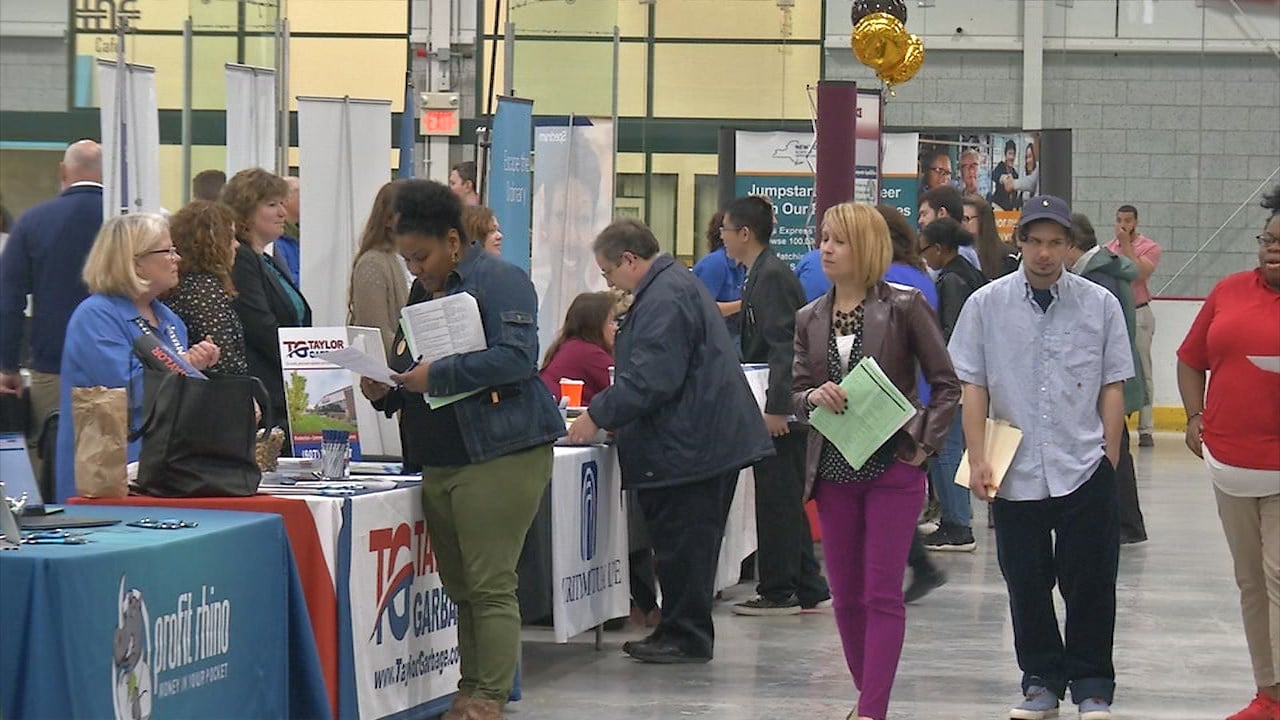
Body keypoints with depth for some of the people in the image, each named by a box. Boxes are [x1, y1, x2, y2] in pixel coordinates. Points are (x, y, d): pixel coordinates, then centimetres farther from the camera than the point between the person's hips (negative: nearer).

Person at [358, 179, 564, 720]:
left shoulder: (499, 281, -7)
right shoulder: (425, 295, 20)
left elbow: (517, 357, -20)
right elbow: (413, 374, 28)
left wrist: (438, 375, -20)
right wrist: (385, 388, 5)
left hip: (500, 455, -9)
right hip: (441, 462, 9)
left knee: (490, 587, -9)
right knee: (459, 588, 9)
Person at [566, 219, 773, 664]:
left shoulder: (664, 300, -18)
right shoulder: (677, 285, 18)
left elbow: (650, 380, -24)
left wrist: (598, 416, -16)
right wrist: (609, 413, 21)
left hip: (690, 443, -11)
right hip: (709, 439, 11)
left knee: (681, 544, -3)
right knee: (685, 543, 15)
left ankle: (686, 638, 3)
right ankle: (681, 633, 21)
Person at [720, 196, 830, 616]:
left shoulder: (772, 277, -15)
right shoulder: (761, 274, 16)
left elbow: (782, 345, -22)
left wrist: (777, 408, -25)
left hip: (778, 411, -10)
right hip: (776, 407, 10)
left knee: (777, 501, -4)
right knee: (785, 501, 14)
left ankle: (779, 591, 0)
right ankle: (807, 589, 19)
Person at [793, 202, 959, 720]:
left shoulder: (904, 307, -5)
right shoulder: (810, 319, 9)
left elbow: (946, 382, -2)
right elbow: (795, 395, 10)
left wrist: (926, 444, -9)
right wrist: (815, 397, -13)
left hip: (893, 466, -5)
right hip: (834, 469, 5)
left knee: (882, 595, -8)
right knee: (846, 595, 9)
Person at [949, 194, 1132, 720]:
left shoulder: (1100, 306, 2)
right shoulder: (987, 305, 3)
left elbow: (1113, 386, 6)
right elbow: (972, 385, 4)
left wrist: (1109, 459, 2)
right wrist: (978, 458, -3)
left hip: (1085, 473, -1)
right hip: (1017, 474, 1)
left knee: (1090, 583, 1)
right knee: (1026, 584, 8)